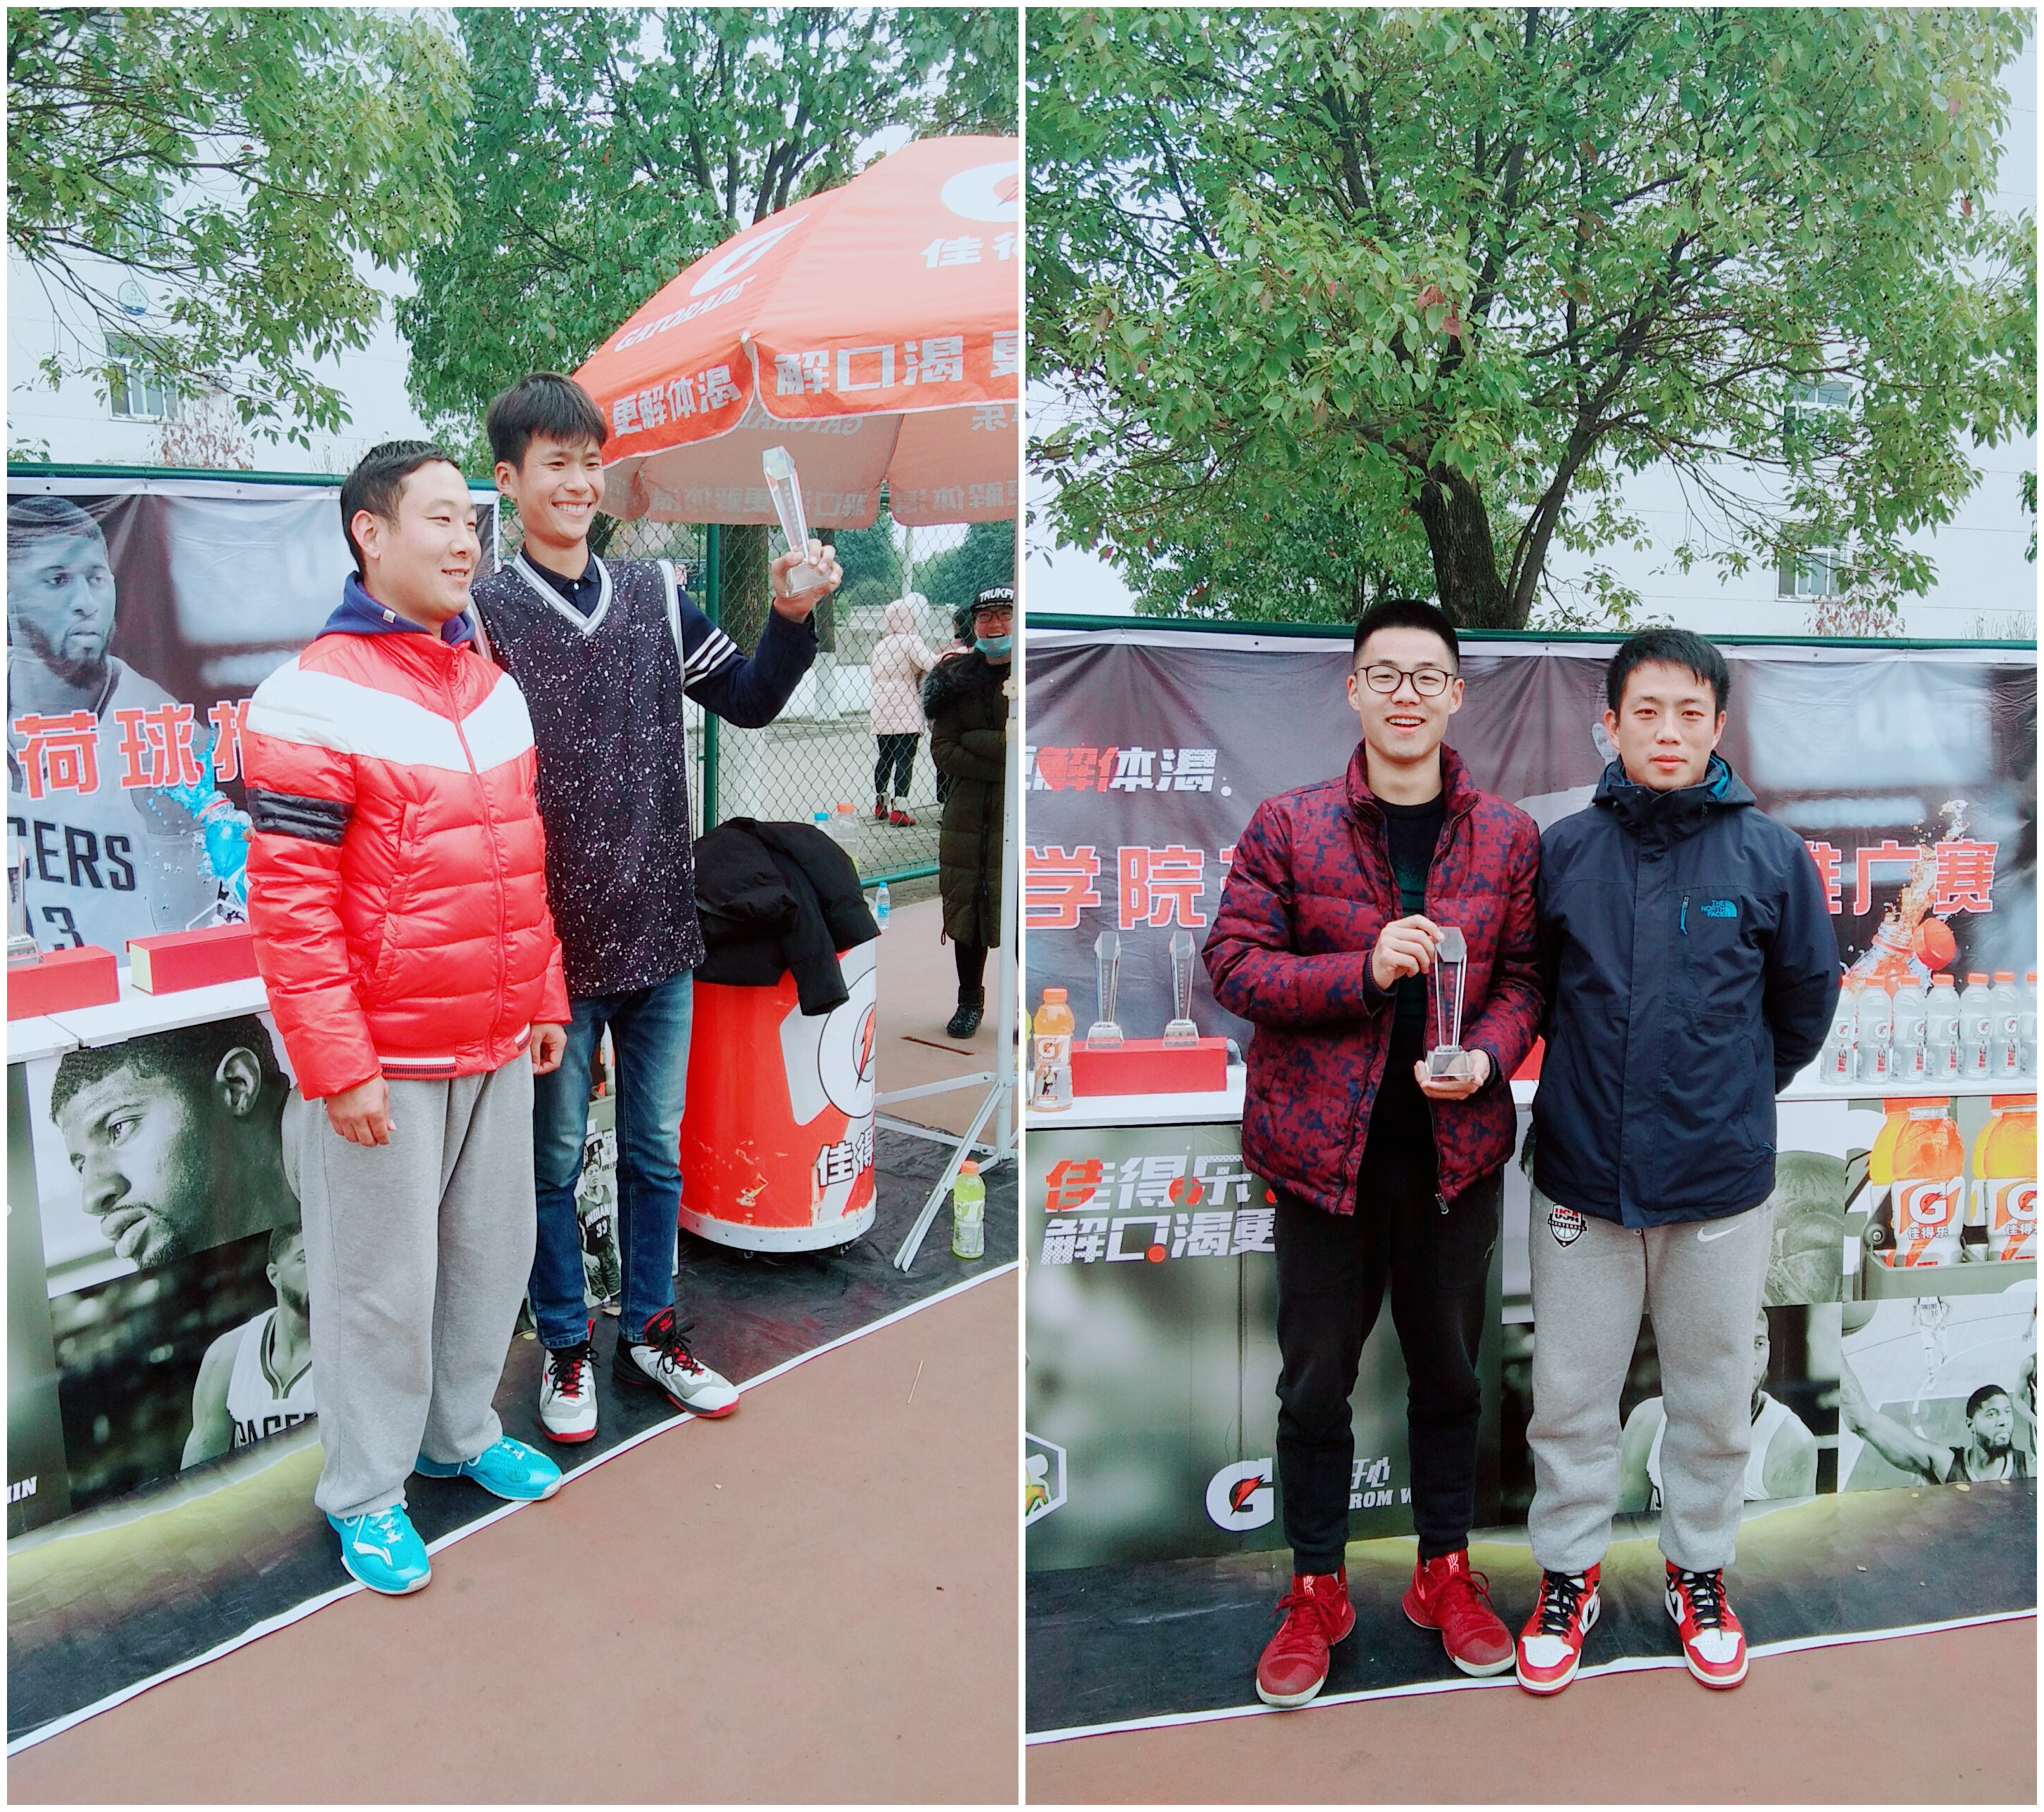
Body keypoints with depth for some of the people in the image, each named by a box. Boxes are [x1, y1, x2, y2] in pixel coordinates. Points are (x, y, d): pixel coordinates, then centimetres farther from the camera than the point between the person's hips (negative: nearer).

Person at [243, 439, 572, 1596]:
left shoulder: (496, 687, 9)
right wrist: (337, 1065, -18)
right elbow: (290, 904, -16)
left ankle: (461, 1431, 39)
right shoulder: (317, 702, -14)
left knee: (493, 1249, 18)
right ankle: (364, 1490, 26)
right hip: (389, 1061, -7)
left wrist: (544, 998, 14)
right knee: (381, 1280, 7)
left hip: (499, 1046, 7)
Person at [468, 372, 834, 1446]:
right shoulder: (485, 615, -8)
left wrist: (791, 619, -11)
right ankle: (566, 1349, 30)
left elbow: (747, 703, 7)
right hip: (551, 942, -4)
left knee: (657, 1149, 16)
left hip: (658, 931, 4)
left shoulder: (654, 595, 5)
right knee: (554, 1157, 12)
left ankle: (650, 1335, 33)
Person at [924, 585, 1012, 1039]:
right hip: (969, 811, 4)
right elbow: (942, 750, 1)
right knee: (967, 906, 10)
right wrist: (1001, 766, -11)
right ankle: (970, 1001, 25)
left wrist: (973, 741, -13)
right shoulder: (955, 678, 9)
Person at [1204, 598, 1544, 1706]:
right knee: (1317, 1376, 9)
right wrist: (1366, 967, -20)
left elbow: (1524, 976, 7)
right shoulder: (1287, 826, -4)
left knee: (1448, 1369, 17)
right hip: (1326, 1142, -2)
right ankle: (1316, 1590, 27)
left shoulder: (1506, 836, 3)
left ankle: (1445, 1571, 36)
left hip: (1457, 1142, 2)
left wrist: (1487, 1055, -13)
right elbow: (1232, 963, -7)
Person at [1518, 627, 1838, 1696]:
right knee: (1570, 1395, 10)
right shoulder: (1562, 851, -3)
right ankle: (1568, 1573, 30)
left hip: (1722, 1185, 0)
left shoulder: (1771, 856, -4)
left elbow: (1807, 1001, 10)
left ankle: (1699, 1569, 37)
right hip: (1582, 1177, 0)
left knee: (1714, 1396, 15)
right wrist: (1594, 1086, 10)